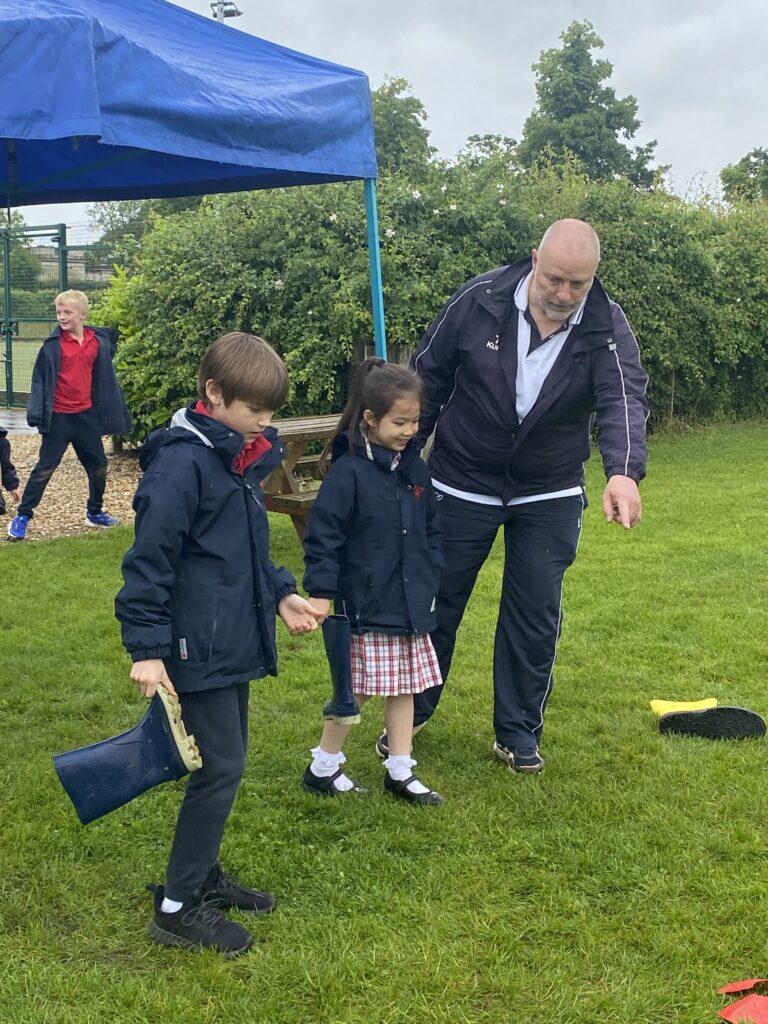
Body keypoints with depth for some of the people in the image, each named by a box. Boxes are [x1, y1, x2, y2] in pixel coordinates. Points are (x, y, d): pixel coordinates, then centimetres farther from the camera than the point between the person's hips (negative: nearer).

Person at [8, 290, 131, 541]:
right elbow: (40, 378, -8)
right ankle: (21, 517, 4)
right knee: (45, 467, -3)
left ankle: (94, 512, 32)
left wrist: (107, 411, 9)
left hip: (87, 415, 4)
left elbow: (103, 378, 10)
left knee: (98, 465, 14)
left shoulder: (98, 342, 1)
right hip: (59, 417, -4)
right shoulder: (53, 344, -9)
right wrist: (36, 411, -16)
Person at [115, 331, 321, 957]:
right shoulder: (181, 464, -18)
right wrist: (147, 647, -22)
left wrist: (280, 594, 12)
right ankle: (177, 907, 7)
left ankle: (202, 875, 32)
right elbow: (149, 559, -20)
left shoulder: (242, 457, 12)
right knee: (221, 767, -5)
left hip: (235, 641, 9)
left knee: (227, 762, 17)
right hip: (198, 646, -9)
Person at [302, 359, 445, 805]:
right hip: (366, 605, -7)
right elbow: (322, 534, -15)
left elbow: (431, 529, 16)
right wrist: (322, 592, -17)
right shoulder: (349, 471, -15)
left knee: (405, 687, 13)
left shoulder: (415, 469, 6)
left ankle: (401, 772, 24)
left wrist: (430, 579, 10)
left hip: (410, 603, 7)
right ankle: (323, 768, 20)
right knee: (357, 690, 3)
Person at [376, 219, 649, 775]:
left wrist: (624, 472, -51)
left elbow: (625, 400, -32)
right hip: (461, 486, 0)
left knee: (536, 618, 6)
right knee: (436, 602, 11)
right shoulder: (480, 301, -16)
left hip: (550, 497, 1)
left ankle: (518, 734, 24)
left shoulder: (607, 327, -16)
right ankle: (411, 711, 31)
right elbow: (429, 378, -5)